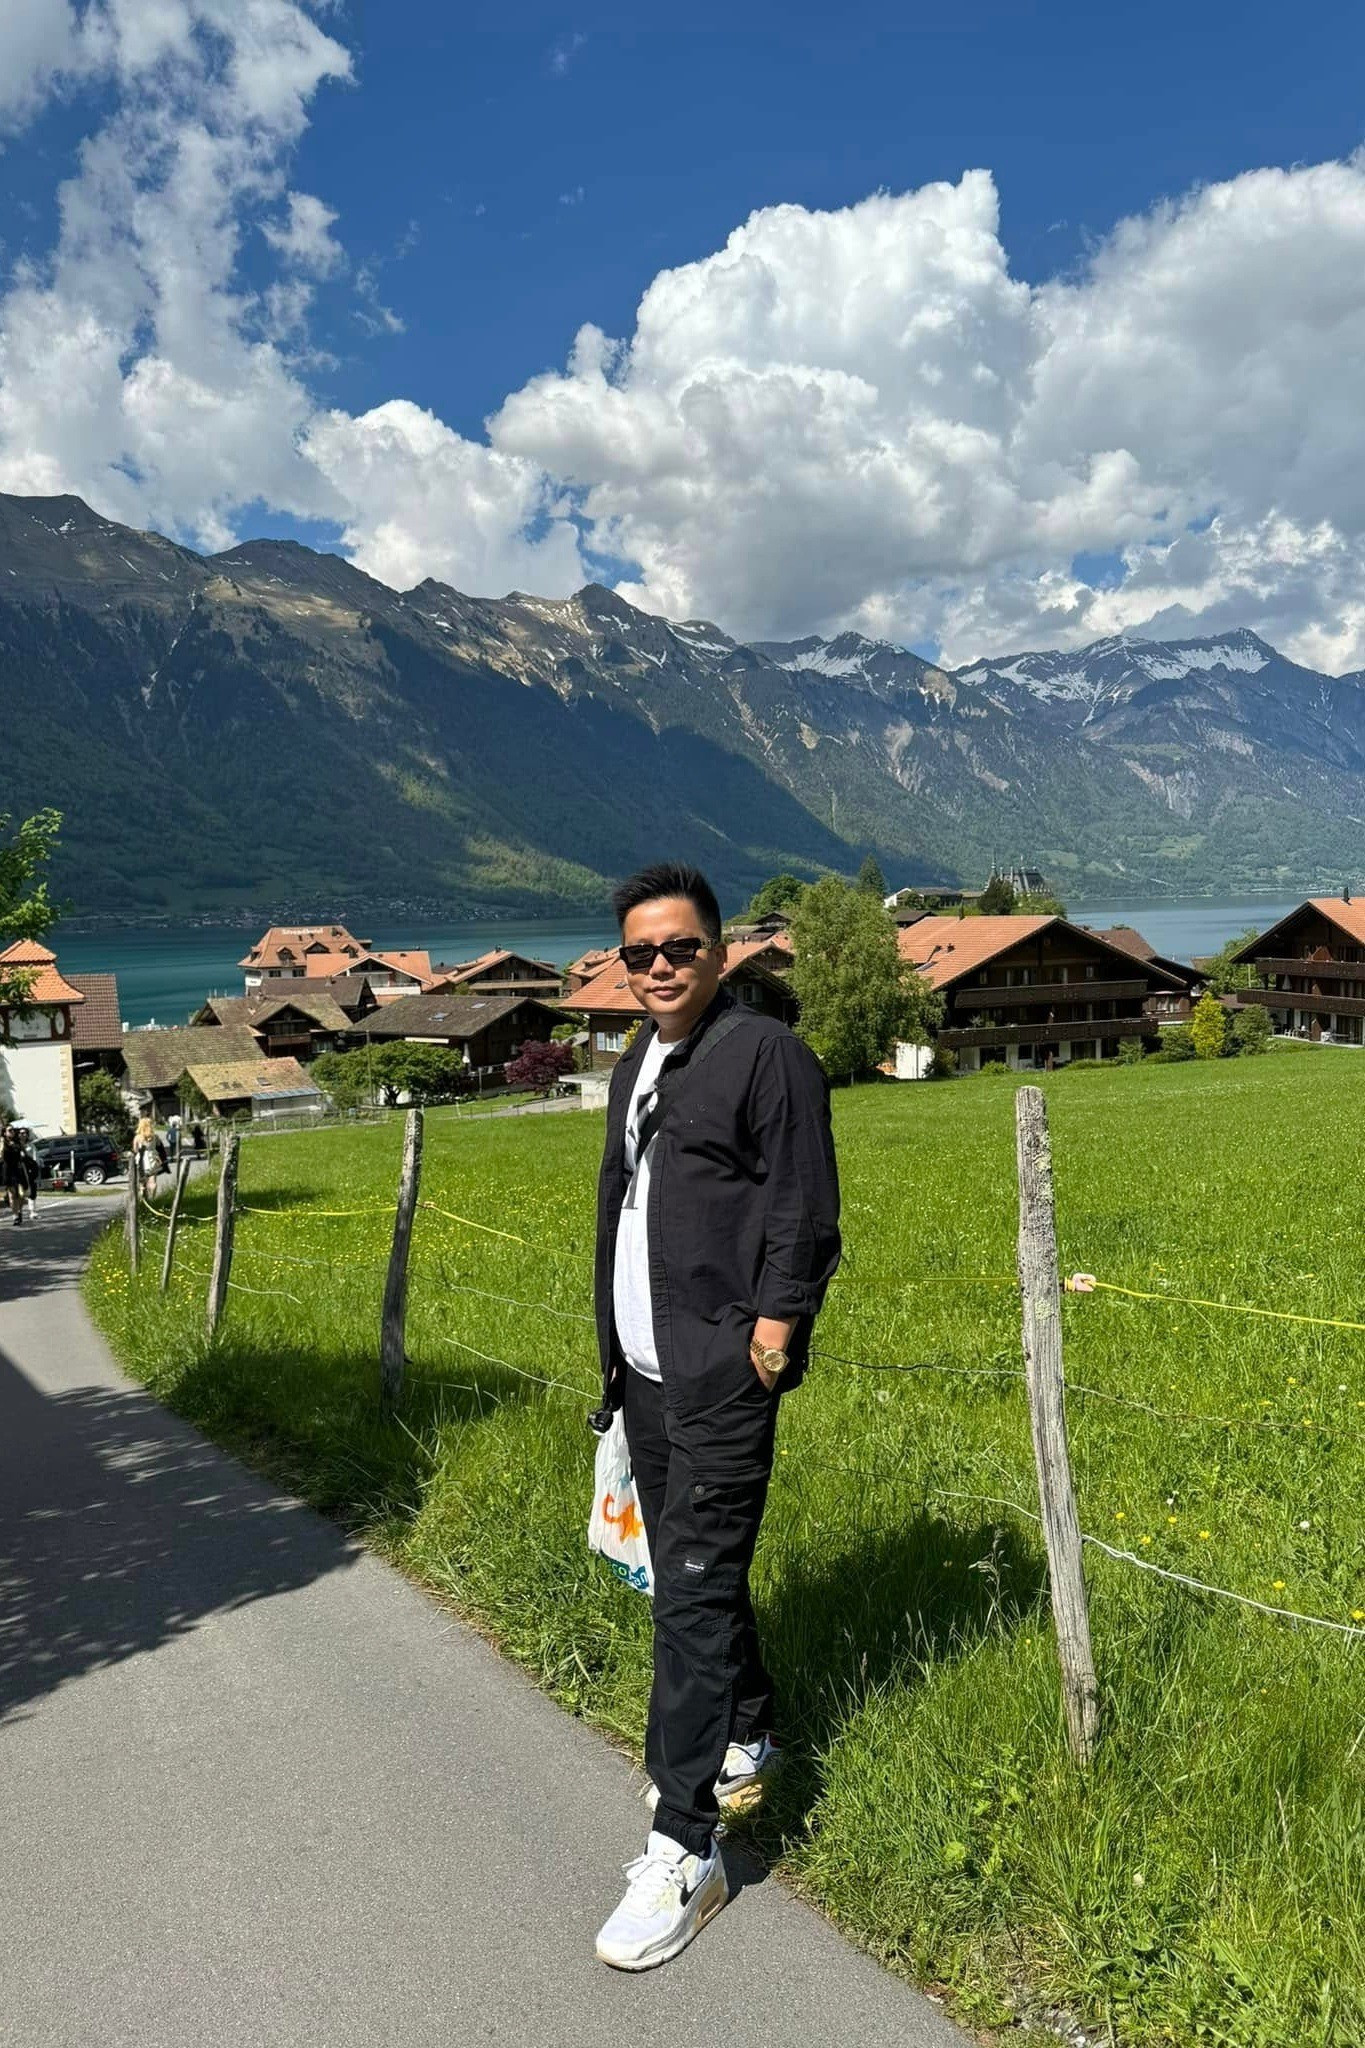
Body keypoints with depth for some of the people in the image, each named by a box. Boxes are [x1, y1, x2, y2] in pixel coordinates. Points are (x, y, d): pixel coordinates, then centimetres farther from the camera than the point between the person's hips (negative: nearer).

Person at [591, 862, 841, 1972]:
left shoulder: (766, 1054, -10)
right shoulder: (634, 1067, 15)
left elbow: (806, 1220, -13)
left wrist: (769, 1340, -16)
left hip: (721, 1379, -8)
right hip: (644, 1374, 8)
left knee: (695, 1591, -7)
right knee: (688, 1572, 20)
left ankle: (684, 1850, 3)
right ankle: (749, 1736, 41)